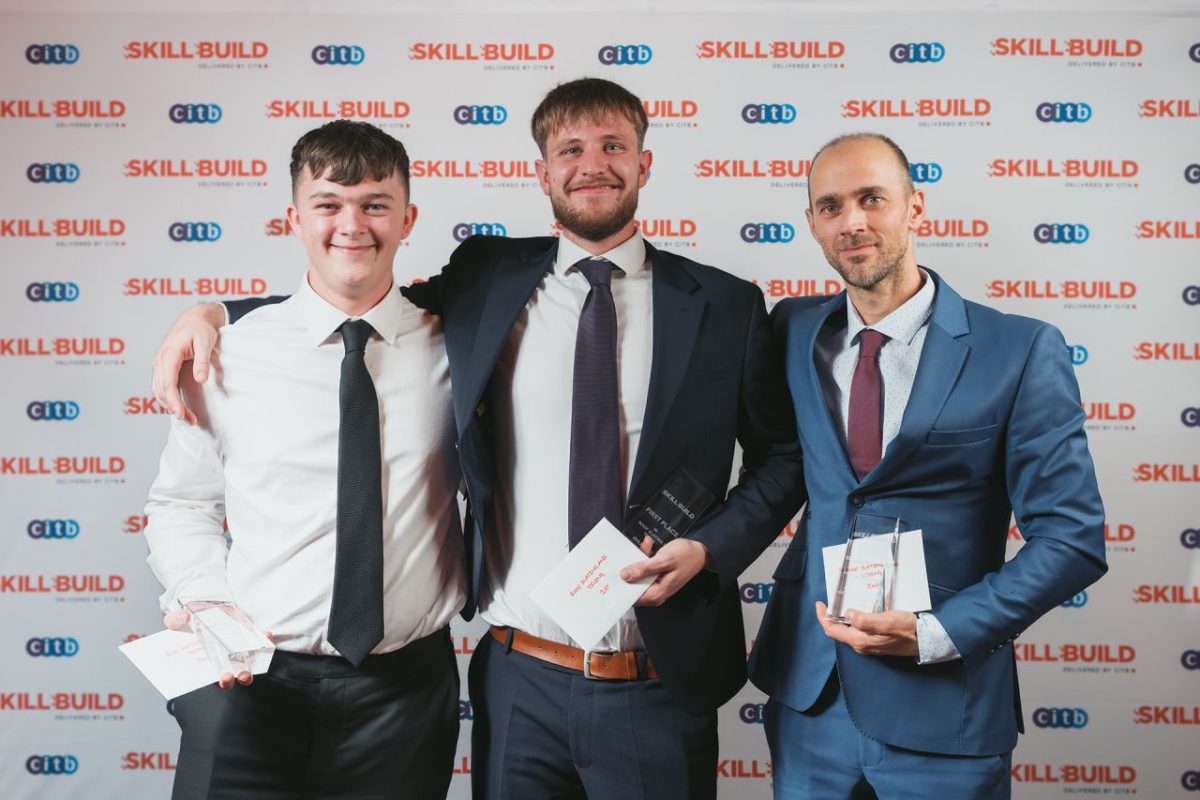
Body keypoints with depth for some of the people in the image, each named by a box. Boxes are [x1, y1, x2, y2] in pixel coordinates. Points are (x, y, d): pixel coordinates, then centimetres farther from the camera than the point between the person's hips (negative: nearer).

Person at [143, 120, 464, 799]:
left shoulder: (451, 348, -2)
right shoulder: (231, 353, -3)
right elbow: (180, 504, 6)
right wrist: (203, 597, -8)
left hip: (406, 686, 1)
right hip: (252, 684, 0)